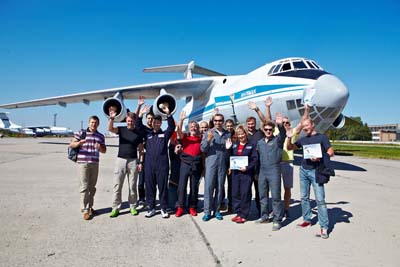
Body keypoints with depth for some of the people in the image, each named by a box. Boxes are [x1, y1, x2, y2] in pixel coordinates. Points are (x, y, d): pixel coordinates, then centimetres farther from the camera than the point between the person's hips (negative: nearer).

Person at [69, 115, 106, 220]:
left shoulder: (100, 136, 12)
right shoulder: (81, 133, 2)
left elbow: (104, 150, 14)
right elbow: (71, 145, -1)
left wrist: (100, 147, -9)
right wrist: (79, 143, -22)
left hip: (95, 164, 4)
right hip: (83, 163, -4)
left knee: (92, 187, 10)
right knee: (84, 187, -6)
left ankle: (90, 207, 23)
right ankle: (85, 210, -1)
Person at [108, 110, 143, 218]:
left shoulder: (138, 133, 4)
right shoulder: (121, 129, 4)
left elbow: (140, 149, 6)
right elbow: (110, 129, -16)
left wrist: (140, 162, -2)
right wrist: (111, 118, -35)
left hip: (133, 161, 0)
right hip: (120, 160, 0)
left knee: (132, 186, 7)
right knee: (117, 185, 2)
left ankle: (133, 207, 19)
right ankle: (115, 208, 10)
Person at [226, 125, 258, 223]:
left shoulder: (251, 145, 0)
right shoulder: (234, 145, 13)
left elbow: (255, 159, -7)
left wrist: (247, 167, -18)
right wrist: (228, 149, -2)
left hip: (247, 172, -4)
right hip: (235, 172, 4)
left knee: (245, 194, -2)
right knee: (235, 193, 7)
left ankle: (244, 215, 9)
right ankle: (238, 213, 20)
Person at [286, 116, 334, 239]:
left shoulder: (322, 137, 0)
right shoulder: (303, 139, 13)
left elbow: (331, 152, -6)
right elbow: (289, 148, 18)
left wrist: (319, 157, -24)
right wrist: (289, 138, 0)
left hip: (315, 171, -5)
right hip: (303, 170, 5)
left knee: (320, 199, -8)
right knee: (304, 197, 10)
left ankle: (324, 227, -3)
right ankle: (307, 220, 22)